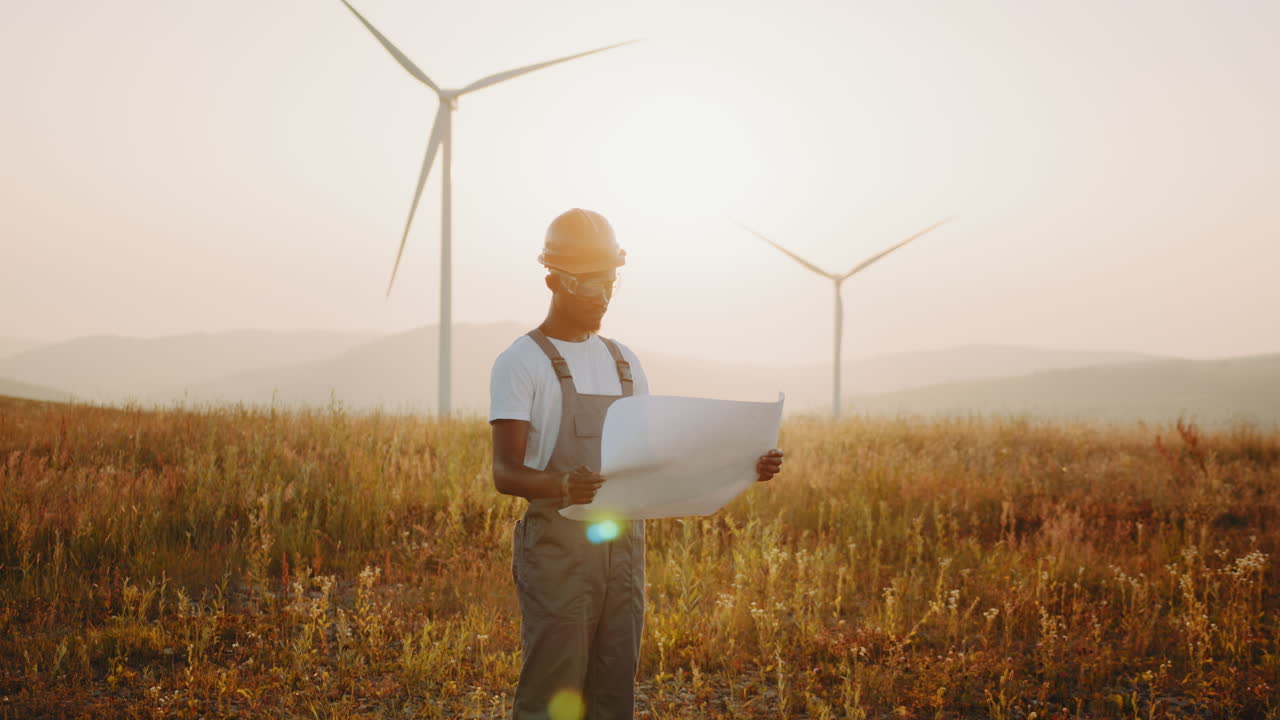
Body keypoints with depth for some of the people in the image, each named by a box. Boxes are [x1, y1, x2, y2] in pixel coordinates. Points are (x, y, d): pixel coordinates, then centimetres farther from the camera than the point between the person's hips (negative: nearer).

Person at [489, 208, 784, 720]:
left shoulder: (623, 361, 15)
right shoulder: (521, 362, -5)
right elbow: (505, 472, -14)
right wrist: (562, 486, -35)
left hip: (625, 548, 6)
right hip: (558, 548, -6)